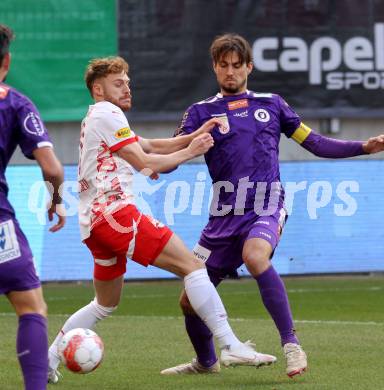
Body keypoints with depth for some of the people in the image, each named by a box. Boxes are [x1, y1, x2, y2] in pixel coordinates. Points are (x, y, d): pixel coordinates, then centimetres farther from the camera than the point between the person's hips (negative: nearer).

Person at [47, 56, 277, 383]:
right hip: (114, 211, -10)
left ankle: (47, 360, 19)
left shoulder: (97, 118, 28)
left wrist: (194, 137, 10)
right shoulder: (107, 114, -2)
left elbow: (150, 146, 23)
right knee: (192, 265, -13)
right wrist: (190, 152, 4)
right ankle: (231, 347, -22)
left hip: (93, 222, 10)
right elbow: (143, 161, -7)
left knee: (106, 304, 22)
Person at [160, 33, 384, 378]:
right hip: (225, 214, 2)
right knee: (190, 300, 3)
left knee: (254, 256, -37)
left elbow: (315, 143, 20)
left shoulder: (271, 104, 14)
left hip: (266, 208, -2)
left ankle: (292, 345, -31)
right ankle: (206, 363, 33)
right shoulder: (202, 112, 11)